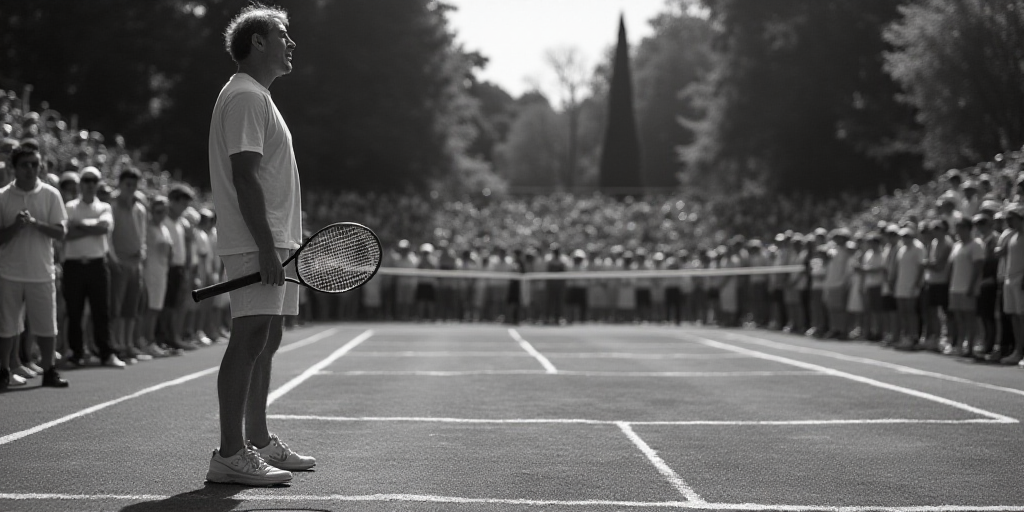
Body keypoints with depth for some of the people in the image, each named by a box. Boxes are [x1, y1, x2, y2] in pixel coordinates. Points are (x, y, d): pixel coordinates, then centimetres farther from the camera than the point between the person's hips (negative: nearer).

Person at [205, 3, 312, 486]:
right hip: (257, 246, -11)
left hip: (273, 244, 11)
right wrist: (266, 248, -23)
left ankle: (259, 442, 20)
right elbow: (244, 178, -19)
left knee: (265, 341, 13)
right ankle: (229, 455, -13)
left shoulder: (258, 97, 22)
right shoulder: (244, 97, -11)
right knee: (249, 339, -12)